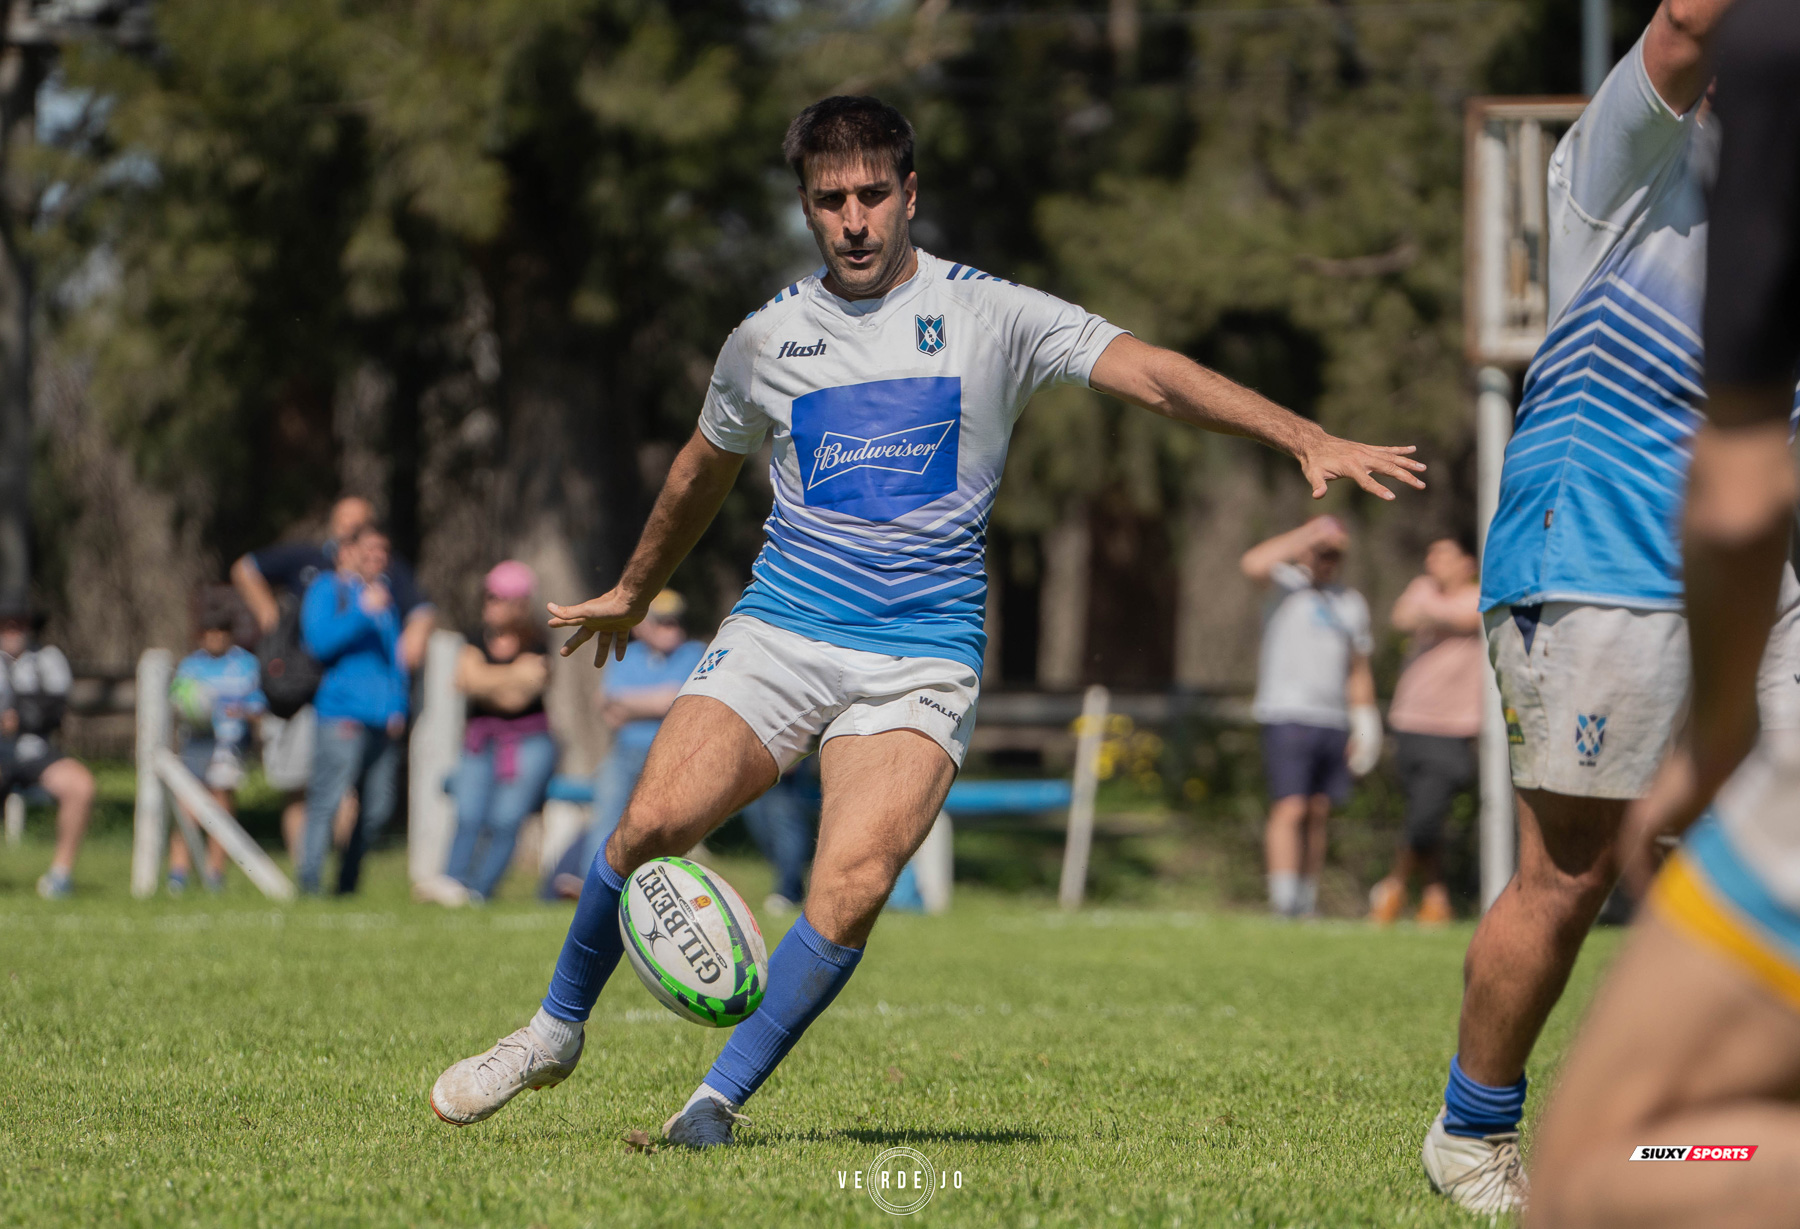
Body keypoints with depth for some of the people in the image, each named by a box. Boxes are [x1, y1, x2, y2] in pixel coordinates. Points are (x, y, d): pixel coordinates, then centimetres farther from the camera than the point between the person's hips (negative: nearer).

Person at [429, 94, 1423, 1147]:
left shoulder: (990, 316, 1)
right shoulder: (768, 338, 10)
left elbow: (1151, 374, -7)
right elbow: (704, 470, 28)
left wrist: (1308, 441, -18)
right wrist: (631, 595, 41)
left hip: (923, 655, -2)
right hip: (780, 629, 2)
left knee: (854, 886, -23)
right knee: (653, 824, -17)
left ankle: (719, 1099, -10)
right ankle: (557, 1030, 7)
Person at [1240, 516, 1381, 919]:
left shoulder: (1350, 602, 19)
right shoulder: (1286, 585, 2)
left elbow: (1358, 670, 23)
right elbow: (1253, 564, -21)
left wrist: (1364, 724, 16)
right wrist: (1309, 535, -17)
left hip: (1334, 721, 5)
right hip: (1287, 715, -5)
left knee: (1319, 813, 6)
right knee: (1290, 808, -14)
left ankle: (1308, 902, 11)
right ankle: (1284, 900, -18)